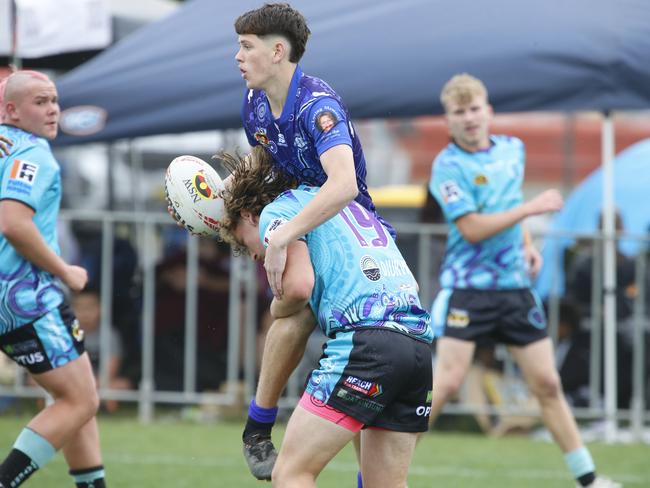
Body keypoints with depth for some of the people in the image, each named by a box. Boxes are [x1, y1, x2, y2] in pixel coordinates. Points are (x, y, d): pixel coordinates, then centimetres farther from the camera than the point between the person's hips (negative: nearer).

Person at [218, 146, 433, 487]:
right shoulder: (355, 206, 33)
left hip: (363, 342, -8)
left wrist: (276, 310, 12)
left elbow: (299, 286, -7)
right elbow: (412, 284, 32)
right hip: (419, 344, 8)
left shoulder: (276, 210, 9)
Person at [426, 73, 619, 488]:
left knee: (547, 384, 7)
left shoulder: (512, 149, 8)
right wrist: (532, 207, -19)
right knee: (448, 381, -13)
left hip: (515, 286, 5)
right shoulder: (448, 166, -11)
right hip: (468, 287, -5)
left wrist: (528, 245, 12)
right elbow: (472, 229, -20)